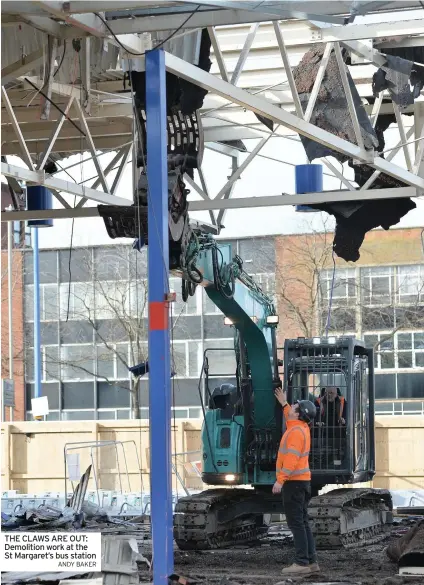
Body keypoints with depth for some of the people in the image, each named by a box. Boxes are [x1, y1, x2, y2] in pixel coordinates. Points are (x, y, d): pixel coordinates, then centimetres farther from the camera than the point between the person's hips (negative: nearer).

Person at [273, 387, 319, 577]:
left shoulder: (296, 431, -16)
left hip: (293, 481, -10)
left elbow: (292, 459, -24)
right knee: (302, 522, 11)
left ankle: (302, 563, -15)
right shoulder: (302, 427, 14)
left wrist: (280, 480, -26)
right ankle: (311, 561, 11)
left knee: (296, 523, -11)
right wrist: (284, 404, 42)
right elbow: (291, 419, 41)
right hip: (302, 481, 10)